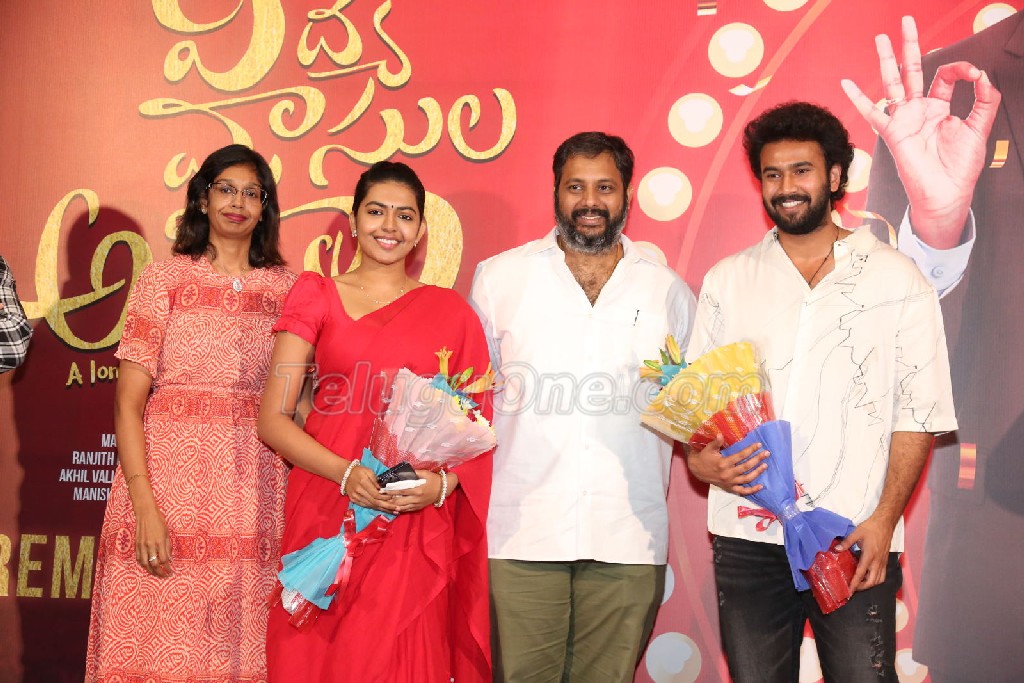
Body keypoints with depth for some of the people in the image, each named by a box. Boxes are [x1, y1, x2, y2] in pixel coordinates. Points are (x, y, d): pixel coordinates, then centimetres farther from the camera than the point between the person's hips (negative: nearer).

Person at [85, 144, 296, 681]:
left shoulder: (286, 288, 9)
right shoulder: (164, 279, 2)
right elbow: (129, 400, -4)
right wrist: (144, 506, -13)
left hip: (253, 491, 2)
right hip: (171, 480, -2)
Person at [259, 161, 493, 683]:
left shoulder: (448, 311, 10)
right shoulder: (316, 295, 7)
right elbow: (272, 418, 1)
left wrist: (443, 483, -10)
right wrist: (346, 473, -14)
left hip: (417, 528, 1)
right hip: (326, 516, 0)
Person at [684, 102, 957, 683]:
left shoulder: (898, 280, 3)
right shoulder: (727, 281, 10)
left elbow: (918, 413, 0)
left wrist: (884, 518, -10)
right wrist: (699, 459, -10)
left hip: (856, 541, -2)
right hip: (747, 538, 2)